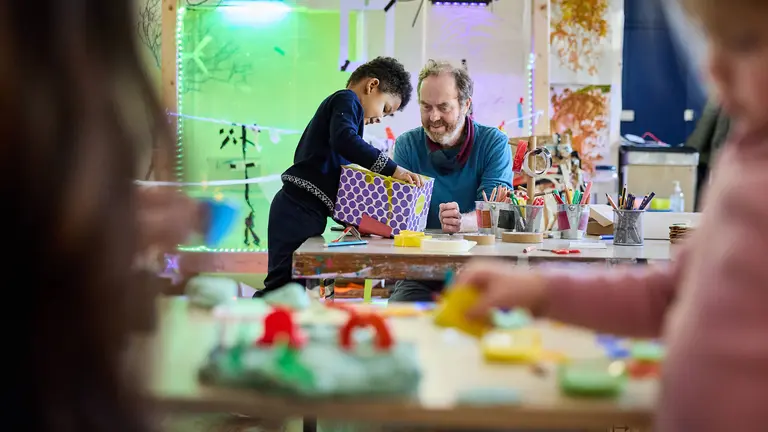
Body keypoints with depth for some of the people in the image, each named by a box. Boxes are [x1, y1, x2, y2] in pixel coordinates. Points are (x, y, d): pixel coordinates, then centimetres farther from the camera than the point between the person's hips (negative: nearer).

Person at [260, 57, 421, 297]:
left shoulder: (332, 106, 28)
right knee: (286, 284, -14)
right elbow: (344, 140, -23)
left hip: (297, 210, 10)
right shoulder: (346, 100, -2)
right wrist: (393, 169, -24)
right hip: (299, 210, -10)